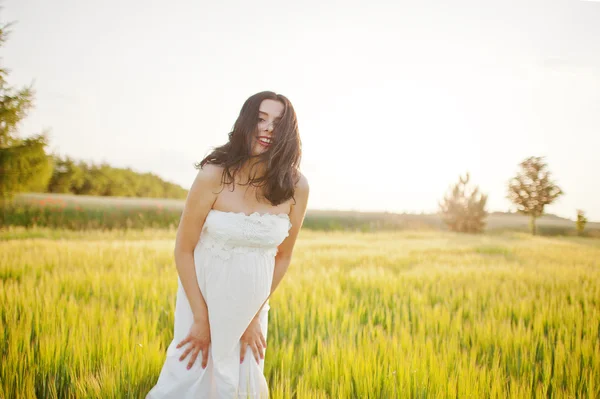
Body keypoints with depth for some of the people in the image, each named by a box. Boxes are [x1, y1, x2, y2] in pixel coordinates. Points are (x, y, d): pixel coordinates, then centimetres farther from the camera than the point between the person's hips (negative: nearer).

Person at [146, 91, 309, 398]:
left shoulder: (296, 187, -14)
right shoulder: (214, 176, -22)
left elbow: (283, 256, -2)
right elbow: (183, 249, -14)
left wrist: (255, 317, -1)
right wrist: (200, 319, -12)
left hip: (252, 302, 3)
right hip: (203, 294, -2)